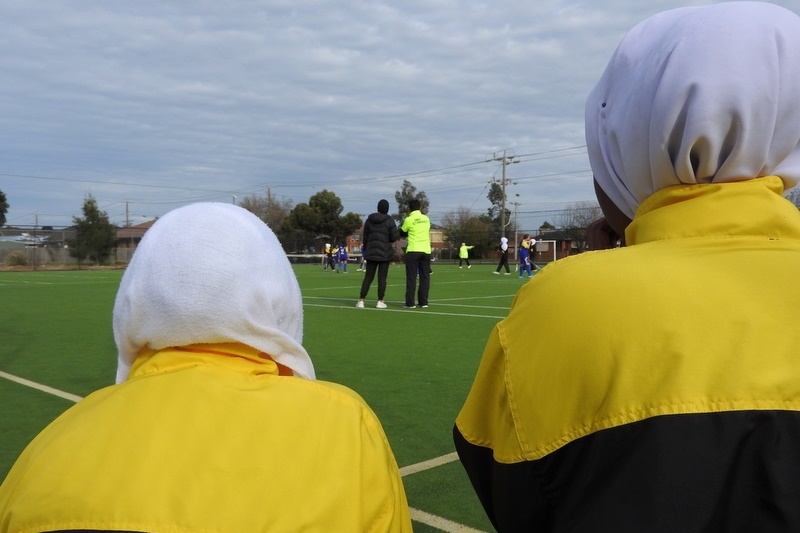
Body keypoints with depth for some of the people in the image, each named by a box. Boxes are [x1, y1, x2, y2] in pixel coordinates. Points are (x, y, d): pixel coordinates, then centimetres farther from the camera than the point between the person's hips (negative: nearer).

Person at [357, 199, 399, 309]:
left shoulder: (369, 219, 6)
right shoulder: (389, 220, -7)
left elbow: (365, 237, 9)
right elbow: (394, 237, -11)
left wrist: (366, 250, 18)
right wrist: (399, 233, 11)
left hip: (371, 252, 4)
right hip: (385, 253, -3)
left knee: (368, 277, 6)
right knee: (382, 277, 2)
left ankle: (361, 301, 1)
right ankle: (380, 302, 2)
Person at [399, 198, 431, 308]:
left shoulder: (409, 220, -5)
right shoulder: (426, 219, 8)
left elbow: (402, 232, 8)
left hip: (413, 251, -3)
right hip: (426, 250, 3)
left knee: (411, 277, 0)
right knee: (425, 277, 7)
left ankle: (410, 303, -2)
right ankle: (423, 302, 6)